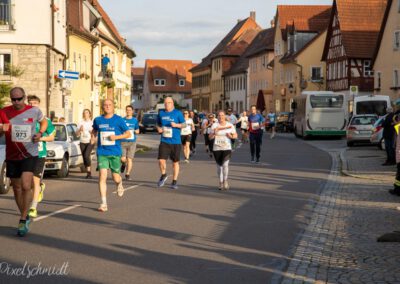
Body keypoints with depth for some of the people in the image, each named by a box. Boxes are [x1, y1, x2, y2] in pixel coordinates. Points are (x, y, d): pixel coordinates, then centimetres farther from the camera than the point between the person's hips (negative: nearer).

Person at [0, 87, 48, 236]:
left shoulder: (34, 111, -3)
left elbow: (44, 122, 17)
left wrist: (40, 133, -3)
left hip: (30, 155, -3)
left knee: (26, 186, -18)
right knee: (16, 189, 12)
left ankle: (23, 220, -9)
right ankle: (25, 217, 31)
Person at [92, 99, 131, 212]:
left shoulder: (118, 120, -2)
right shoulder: (98, 120, 4)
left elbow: (128, 134, 2)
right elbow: (94, 130, 25)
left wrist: (116, 137, -14)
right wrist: (93, 136, 4)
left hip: (115, 153, -1)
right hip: (102, 153, 1)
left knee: (116, 177, 7)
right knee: (102, 176, -12)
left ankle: (119, 184, 47)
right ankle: (103, 203, -9)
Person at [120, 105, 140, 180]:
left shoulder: (135, 120, 7)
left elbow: (137, 131, 14)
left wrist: (134, 131, -7)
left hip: (132, 142, 0)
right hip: (123, 142, 0)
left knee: (129, 159, -4)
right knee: (123, 159, -10)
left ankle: (127, 174, 8)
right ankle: (124, 164, 26)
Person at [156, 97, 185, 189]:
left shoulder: (177, 113, -1)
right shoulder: (161, 113, 8)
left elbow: (184, 124, 1)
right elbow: (158, 124, 21)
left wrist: (176, 125, -17)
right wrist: (158, 128, -1)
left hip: (175, 141, -2)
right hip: (164, 141, 2)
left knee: (175, 162, 6)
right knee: (161, 160, -11)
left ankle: (175, 181, 20)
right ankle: (163, 175, 18)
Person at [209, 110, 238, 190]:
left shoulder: (230, 125, 3)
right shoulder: (214, 125, 3)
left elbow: (235, 135, 9)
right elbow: (210, 137, 2)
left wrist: (231, 136, -12)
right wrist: (214, 133, -18)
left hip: (227, 148, -1)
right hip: (217, 148, 1)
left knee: (225, 164, -16)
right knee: (219, 165, 7)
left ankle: (225, 181, 2)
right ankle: (221, 182, 20)